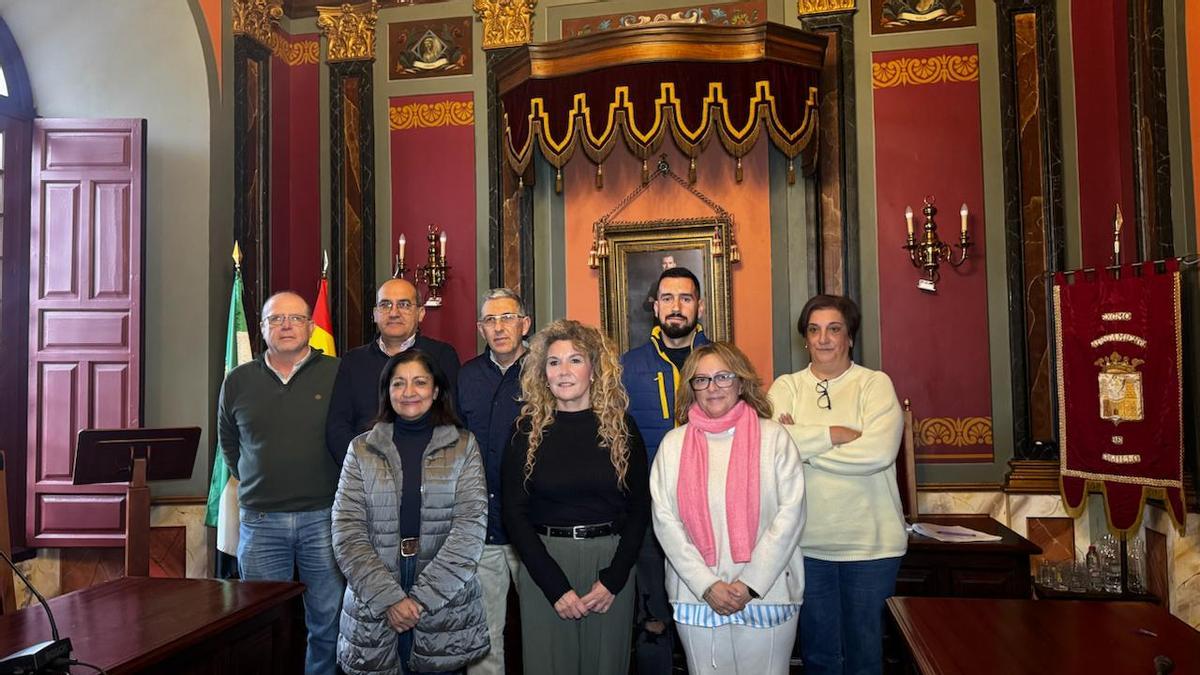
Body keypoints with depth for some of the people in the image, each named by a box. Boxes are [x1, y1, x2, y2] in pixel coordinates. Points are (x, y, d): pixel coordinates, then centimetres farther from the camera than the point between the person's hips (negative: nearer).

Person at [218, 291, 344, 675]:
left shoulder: (337, 375, -3)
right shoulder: (238, 381, 6)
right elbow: (228, 441, 20)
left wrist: (341, 489, 3)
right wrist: (253, 483, 14)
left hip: (323, 516, -2)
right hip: (260, 520, 2)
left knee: (328, 622, 8)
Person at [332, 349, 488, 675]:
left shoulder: (463, 446, 1)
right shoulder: (362, 449, 3)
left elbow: (471, 528, -7)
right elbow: (347, 533, -3)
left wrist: (423, 598, -14)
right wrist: (389, 598, -13)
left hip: (445, 609, 0)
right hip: (373, 611, 1)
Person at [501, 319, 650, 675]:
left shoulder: (621, 427, 1)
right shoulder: (528, 430, -1)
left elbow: (639, 508, 2)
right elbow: (514, 513, -3)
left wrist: (614, 579, -8)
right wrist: (555, 586, -11)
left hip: (611, 561, 1)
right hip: (544, 562, 0)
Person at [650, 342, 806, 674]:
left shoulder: (773, 437, -1)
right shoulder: (673, 443, 4)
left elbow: (791, 512, -6)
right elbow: (665, 520, -1)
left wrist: (750, 583, -11)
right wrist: (706, 585, -10)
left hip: (768, 594, -1)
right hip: (695, 598, 2)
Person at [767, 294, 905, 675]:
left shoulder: (875, 384, -1)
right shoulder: (787, 387, 4)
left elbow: (879, 452, -17)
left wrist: (804, 444, -12)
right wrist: (838, 434, -16)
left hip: (871, 543, -1)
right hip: (808, 543, 1)